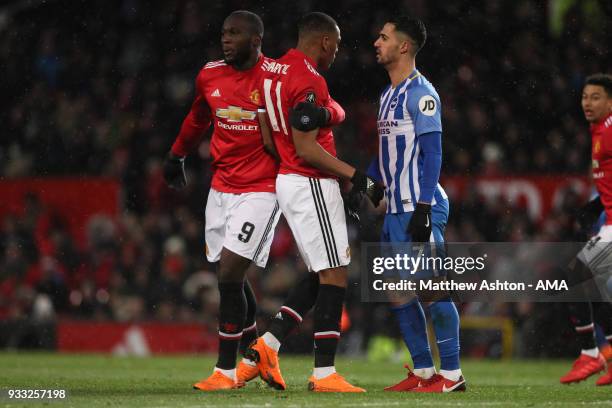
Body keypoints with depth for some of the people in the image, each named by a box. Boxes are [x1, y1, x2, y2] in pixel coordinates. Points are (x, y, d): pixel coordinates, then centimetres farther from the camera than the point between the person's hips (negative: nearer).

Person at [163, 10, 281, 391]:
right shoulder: (210, 76, 6)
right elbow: (198, 119, 26)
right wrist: (177, 155, 39)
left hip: (260, 191, -6)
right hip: (222, 186, 6)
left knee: (230, 274, -12)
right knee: (231, 277, 10)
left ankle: (226, 370, -4)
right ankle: (254, 356, 29)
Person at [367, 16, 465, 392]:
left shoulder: (421, 93, -11)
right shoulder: (388, 94, 17)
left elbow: (432, 154, -16)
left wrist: (423, 209, -22)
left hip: (420, 208, -10)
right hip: (396, 208, 10)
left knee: (433, 289, -8)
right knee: (397, 292, 9)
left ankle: (452, 373, -3)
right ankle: (424, 371, 15)